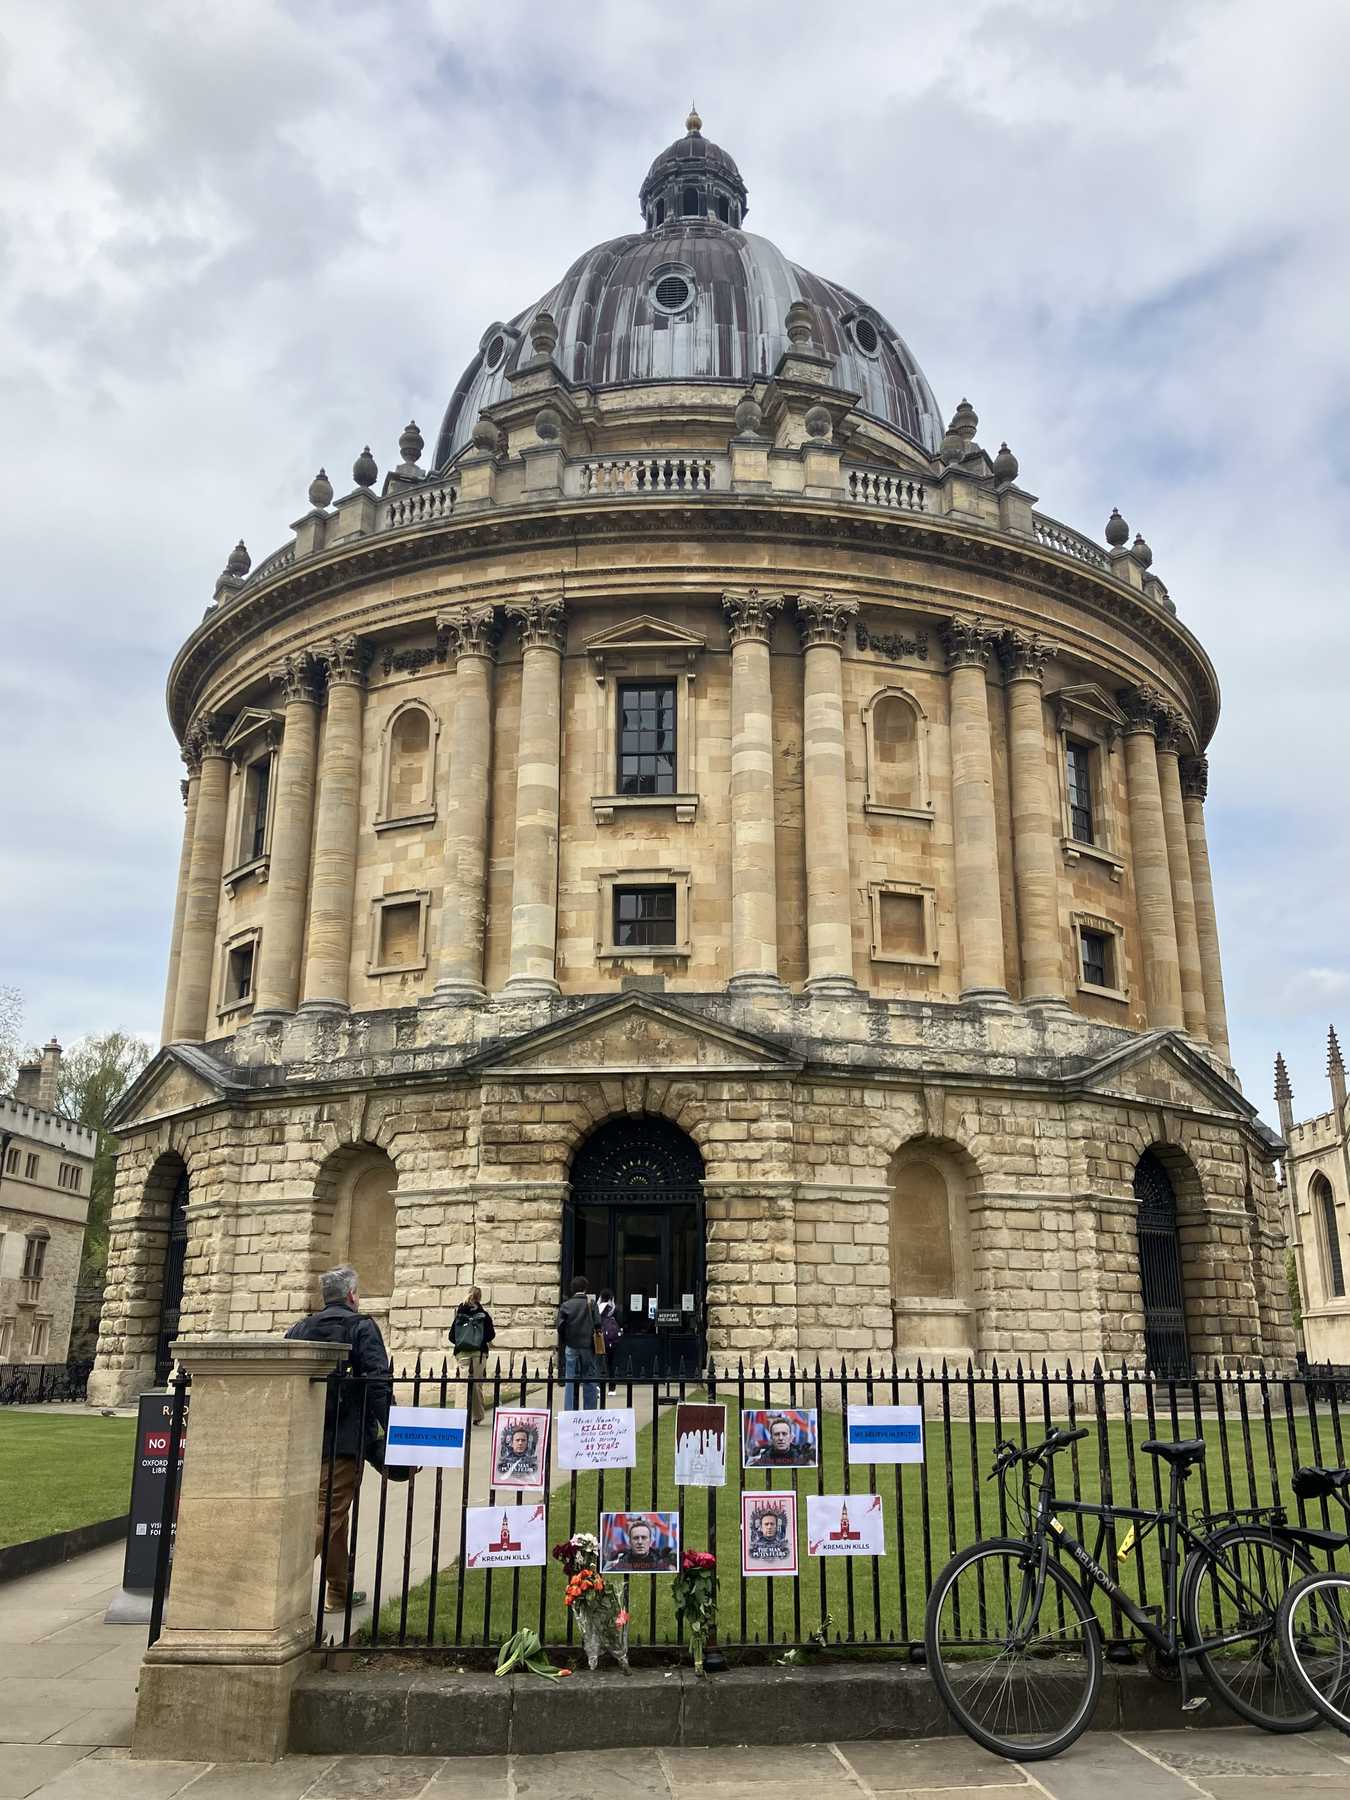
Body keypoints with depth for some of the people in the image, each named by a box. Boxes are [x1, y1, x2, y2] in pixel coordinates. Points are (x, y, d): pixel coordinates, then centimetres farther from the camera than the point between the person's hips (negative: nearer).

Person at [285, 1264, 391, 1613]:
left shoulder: (298, 1329, 11)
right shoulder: (361, 1326, -5)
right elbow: (378, 1381, -13)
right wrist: (390, 1428, -12)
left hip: (305, 1437, 6)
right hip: (346, 1439, -6)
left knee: (334, 1511, 18)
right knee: (329, 1513, -4)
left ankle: (338, 1592, 27)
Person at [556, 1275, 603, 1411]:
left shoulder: (566, 1305, 1)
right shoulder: (591, 1304, -4)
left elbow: (559, 1326, -2)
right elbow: (597, 1324, -10)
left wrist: (561, 1348, 8)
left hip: (571, 1348, 1)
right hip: (588, 1348, -1)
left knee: (570, 1383, 7)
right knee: (590, 1382, 6)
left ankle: (569, 1413, 7)